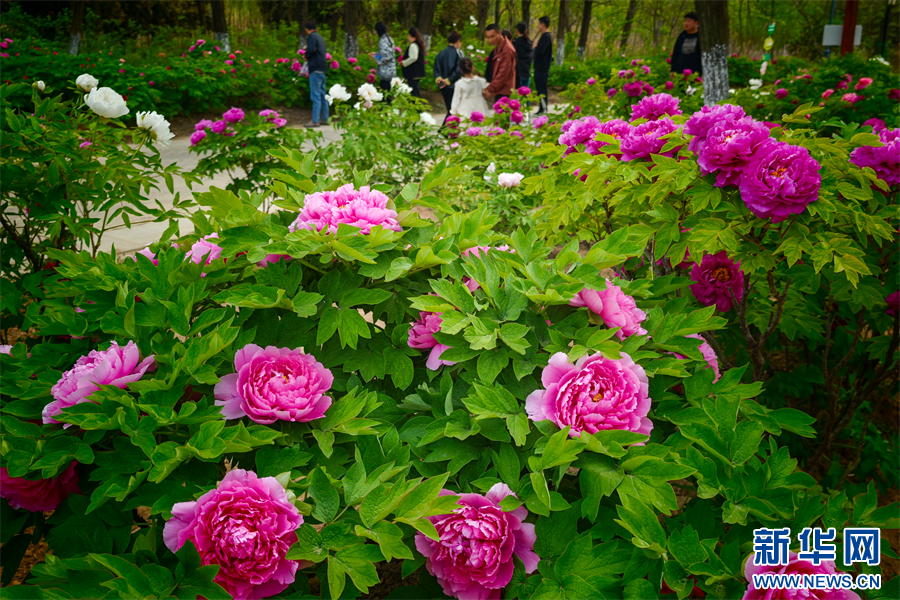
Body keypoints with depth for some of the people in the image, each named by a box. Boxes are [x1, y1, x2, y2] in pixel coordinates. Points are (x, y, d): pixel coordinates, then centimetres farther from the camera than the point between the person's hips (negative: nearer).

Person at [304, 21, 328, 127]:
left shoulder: (311, 36, -6)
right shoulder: (320, 37, 19)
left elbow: (311, 49, -20)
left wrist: (306, 56, -3)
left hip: (315, 69, -9)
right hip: (322, 69, 9)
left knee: (315, 96, -9)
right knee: (322, 94, 13)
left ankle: (315, 121, -11)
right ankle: (324, 118, 17)